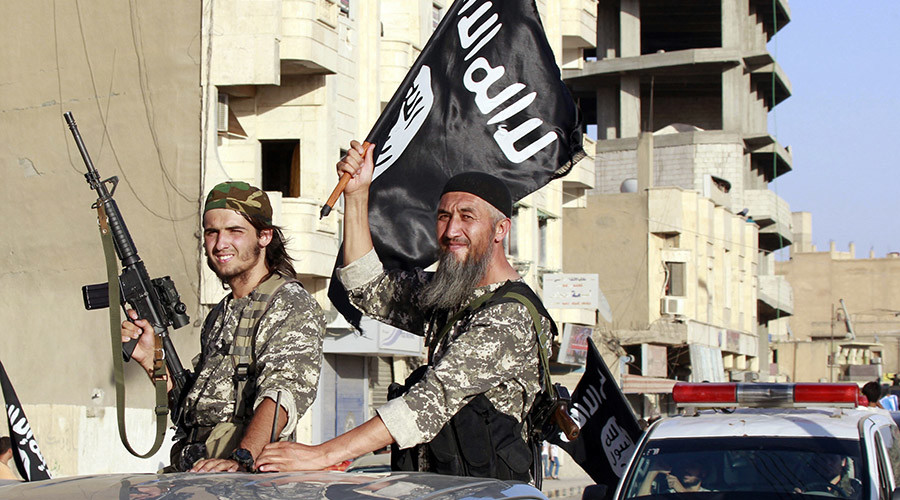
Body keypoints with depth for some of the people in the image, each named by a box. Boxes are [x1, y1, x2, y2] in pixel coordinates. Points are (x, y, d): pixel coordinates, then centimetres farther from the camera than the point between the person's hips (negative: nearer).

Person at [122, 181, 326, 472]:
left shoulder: (293, 307, -5)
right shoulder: (220, 316, 21)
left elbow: (284, 391, -21)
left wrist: (241, 458, -34)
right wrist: (150, 360, 10)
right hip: (191, 474, 7)